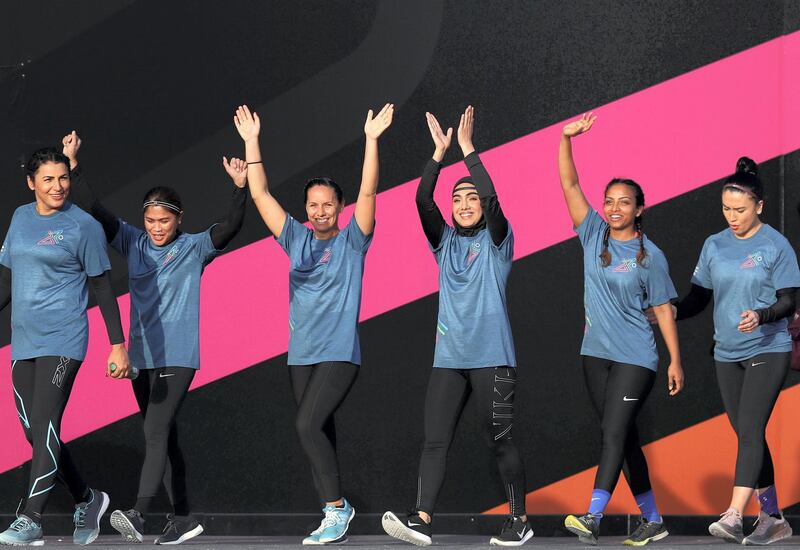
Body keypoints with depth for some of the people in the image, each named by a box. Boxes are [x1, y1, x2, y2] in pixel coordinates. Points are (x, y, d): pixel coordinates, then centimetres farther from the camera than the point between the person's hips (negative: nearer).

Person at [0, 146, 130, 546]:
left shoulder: (83, 225, -5)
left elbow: (102, 289, -3)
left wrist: (118, 345, -6)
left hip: (62, 340, -6)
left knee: (45, 427, -13)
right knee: (33, 431, 7)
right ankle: (85, 499, 24)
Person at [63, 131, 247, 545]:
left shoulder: (195, 247, -2)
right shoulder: (132, 243, 8)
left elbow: (229, 228, -17)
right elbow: (94, 211, 2)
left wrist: (240, 189, -33)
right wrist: (73, 165, -7)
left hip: (179, 356, -5)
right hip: (142, 355, 5)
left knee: (156, 431, -17)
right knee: (162, 436, 10)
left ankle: (137, 515, -26)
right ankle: (183, 516, 19)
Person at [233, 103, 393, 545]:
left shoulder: (351, 241, -1)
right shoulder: (296, 239, 9)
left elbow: (368, 193, -12)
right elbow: (260, 195, 7)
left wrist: (372, 140, -17)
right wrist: (251, 142, 2)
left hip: (340, 353, -5)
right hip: (301, 354, 6)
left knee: (308, 425, -19)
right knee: (318, 431, 8)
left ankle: (336, 507, -11)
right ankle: (333, 514, 14)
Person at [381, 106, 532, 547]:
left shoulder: (497, 241, 3)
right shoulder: (445, 242, 13)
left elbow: (492, 198, -15)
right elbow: (422, 201, -1)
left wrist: (467, 148, -13)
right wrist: (439, 152, -9)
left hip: (491, 357, -4)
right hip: (449, 357, 4)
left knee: (498, 439, -2)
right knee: (434, 439, -6)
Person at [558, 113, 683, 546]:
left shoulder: (650, 255, -4)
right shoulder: (593, 234, 4)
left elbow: (663, 309, 0)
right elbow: (569, 185, -5)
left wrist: (675, 360, -2)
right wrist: (566, 139, -19)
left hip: (635, 358, -5)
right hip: (596, 353, 5)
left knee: (613, 436, -13)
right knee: (624, 439, 10)